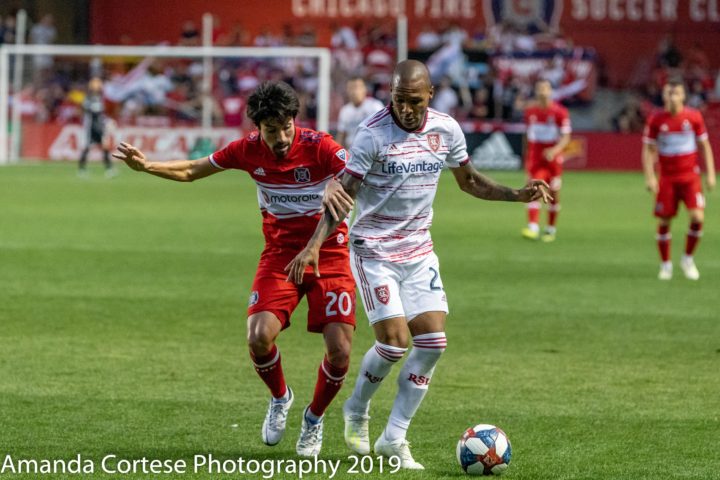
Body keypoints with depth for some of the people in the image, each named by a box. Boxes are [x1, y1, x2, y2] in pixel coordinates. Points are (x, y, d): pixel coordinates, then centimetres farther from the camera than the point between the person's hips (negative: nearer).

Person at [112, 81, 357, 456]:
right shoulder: (248, 150, -6)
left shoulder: (318, 147, -18)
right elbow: (190, 171, 10)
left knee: (339, 350, -12)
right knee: (259, 337, -19)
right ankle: (280, 398, 15)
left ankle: (314, 418, 19)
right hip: (279, 254, 3)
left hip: (329, 254, -2)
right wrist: (145, 166, -4)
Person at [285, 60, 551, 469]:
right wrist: (315, 245, -26)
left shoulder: (447, 130, -1)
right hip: (374, 251, -5)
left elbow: (470, 181, 15)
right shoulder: (373, 133, -17)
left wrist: (518, 195, 1)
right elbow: (343, 193, -16)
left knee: (433, 341, -6)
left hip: (420, 251, 5)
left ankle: (394, 438, 4)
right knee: (394, 341, -13)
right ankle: (357, 411, 17)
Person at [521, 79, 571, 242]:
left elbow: (566, 137, -9)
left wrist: (555, 150, -27)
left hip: (553, 158, -2)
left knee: (554, 194, 7)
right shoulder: (530, 111, 5)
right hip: (535, 158, 2)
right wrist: (526, 157, 19)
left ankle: (551, 228, 21)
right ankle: (533, 227, -22)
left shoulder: (560, 112, -7)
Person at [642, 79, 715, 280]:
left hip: (690, 176, 0)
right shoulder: (656, 119, -4)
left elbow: (704, 146, 6)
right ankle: (666, 264, 18)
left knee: (697, 217, -14)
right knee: (664, 221, 0)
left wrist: (710, 173, 2)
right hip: (667, 178, 0)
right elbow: (648, 149, 0)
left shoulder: (694, 117, -2)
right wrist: (649, 177, -8)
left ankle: (688, 259, 7)